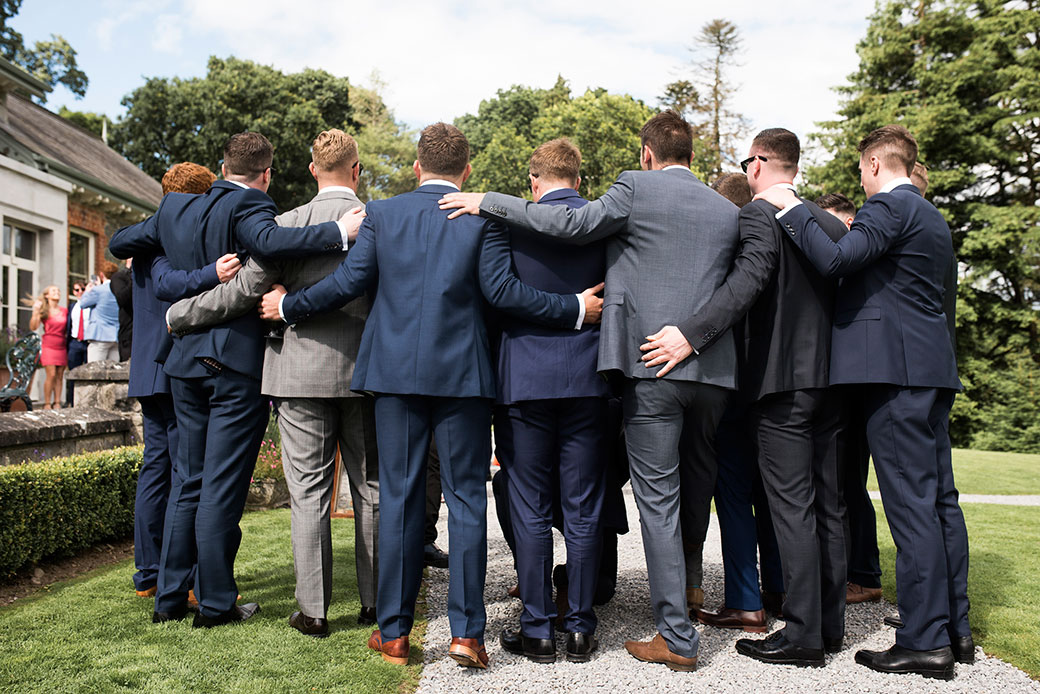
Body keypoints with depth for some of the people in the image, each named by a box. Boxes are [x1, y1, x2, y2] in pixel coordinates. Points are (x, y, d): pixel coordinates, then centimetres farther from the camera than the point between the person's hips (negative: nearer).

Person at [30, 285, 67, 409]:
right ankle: (47, 404, -5)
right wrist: (35, 311, -19)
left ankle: (57, 404, 5)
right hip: (49, 346, -4)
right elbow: (33, 327, -9)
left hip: (62, 347, 4)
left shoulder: (65, 311, 11)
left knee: (59, 376, 2)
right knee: (51, 375, -11)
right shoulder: (44, 311, 1)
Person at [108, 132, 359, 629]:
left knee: (187, 482, 16)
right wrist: (339, 232, -31)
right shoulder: (247, 208, -12)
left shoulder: (176, 207, 10)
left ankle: (169, 597, 23)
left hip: (185, 363, 7)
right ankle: (215, 604, 10)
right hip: (238, 363, -7)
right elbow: (269, 242, -32)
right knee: (222, 488, 1)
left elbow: (120, 243, 18)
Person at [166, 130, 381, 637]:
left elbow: (244, 291, -5)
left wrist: (179, 314, 8)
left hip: (302, 371, -1)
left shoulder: (286, 224, -5)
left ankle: (313, 610, 10)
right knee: (370, 487, 12)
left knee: (309, 491, 5)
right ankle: (374, 601, 21)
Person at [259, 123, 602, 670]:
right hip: (462, 374, -1)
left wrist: (287, 306, 17)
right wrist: (573, 309, -1)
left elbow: (348, 281, 1)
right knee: (466, 497, 6)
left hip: (396, 372, 2)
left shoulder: (381, 212, 4)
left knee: (399, 498, 8)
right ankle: (466, 631, 7)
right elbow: (500, 289, -9)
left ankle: (394, 633, 16)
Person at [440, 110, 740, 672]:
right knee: (696, 492, 20)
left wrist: (488, 201, -7)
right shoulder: (728, 211, 15)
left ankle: (677, 638, 5)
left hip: (652, 366, -6)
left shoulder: (636, 188, -2)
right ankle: (685, 592, 38)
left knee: (659, 503, 0)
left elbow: (573, 224, -14)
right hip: (714, 370, 6)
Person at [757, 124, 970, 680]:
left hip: (895, 365, -10)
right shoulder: (932, 217, 22)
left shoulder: (888, 206, -8)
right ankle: (955, 629, 21)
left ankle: (924, 640, -2)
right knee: (940, 499, 12)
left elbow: (834, 259, -20)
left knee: (911, 503, -8)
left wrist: (792, 208, -10)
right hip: (933, 366, 10)